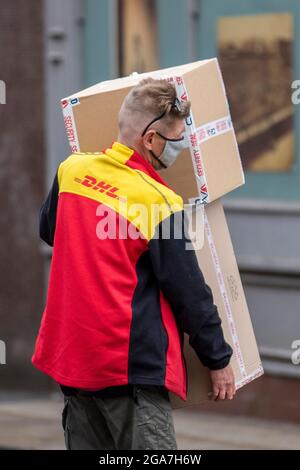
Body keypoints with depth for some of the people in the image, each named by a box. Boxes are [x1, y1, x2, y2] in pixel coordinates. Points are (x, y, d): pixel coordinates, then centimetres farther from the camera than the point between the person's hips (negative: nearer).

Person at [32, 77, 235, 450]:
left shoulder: (71, 170, 2)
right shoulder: (159, 203, -16)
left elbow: (48, 231, 23)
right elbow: (189, 294, -8)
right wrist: (219, 361, 3)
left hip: (69, 356, 7)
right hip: (132, 366, -7)